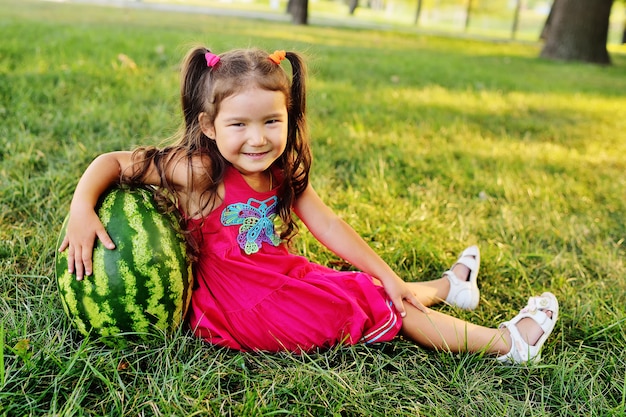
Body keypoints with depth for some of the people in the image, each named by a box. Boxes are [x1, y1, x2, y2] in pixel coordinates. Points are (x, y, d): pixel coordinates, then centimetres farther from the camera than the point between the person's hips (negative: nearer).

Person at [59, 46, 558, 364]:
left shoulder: (284, 174, -2)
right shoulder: (197, 171, -20)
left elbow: (330, 226, 1)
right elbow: (114, 162, -17)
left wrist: (388, 275, 1)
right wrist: (82, 210, -35)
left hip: (287, 279, 6)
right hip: (243, 304, -6)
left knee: (388, 293, 16)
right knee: (385, 308, -3)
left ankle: (450, 285, 48)